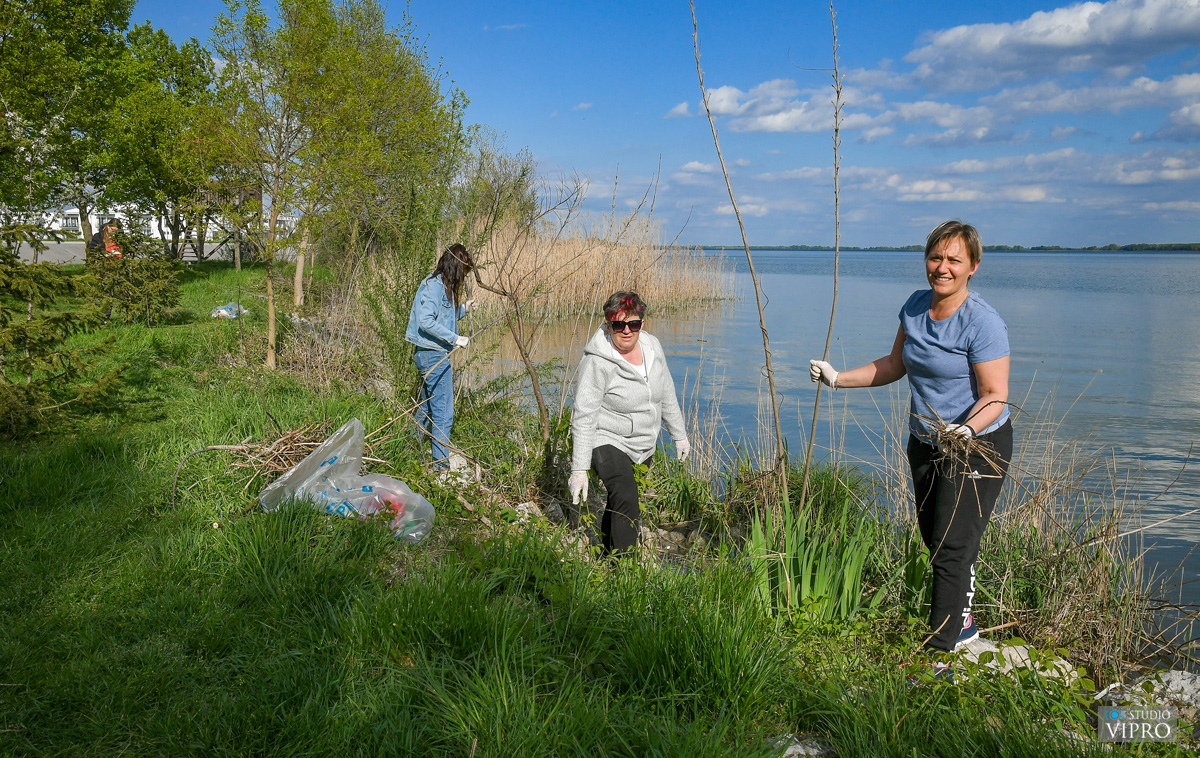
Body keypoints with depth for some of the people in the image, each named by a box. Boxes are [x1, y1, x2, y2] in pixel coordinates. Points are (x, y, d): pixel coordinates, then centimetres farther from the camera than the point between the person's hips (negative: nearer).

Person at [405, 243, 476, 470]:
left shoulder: (442, 286, 15)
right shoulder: (434, 285, -15)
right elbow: (426, 321, -23)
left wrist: (462, 309, 11)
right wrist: (455, 338, -22)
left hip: (430, 355, 10)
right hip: (433, 355, -10)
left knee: (427, 408, 20)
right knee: (443, 412, -5)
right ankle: (441, 463, 0)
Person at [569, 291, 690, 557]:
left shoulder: (652, 347, -3)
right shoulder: (597, 362, -23)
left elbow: (667, 394, 11)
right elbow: (584, 417, -23)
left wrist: (679, 435, 18)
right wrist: (579, 469, -26)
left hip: (643, 445, 7)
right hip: (606, 442, -7)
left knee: (620, 501, 19)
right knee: (626, 499, -26)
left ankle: (606, 556, 39)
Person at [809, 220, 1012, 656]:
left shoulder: (983, 323, -18)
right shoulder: (916, 306, 3)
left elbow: (995, 396, -20)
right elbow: (894, 366, 13)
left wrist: (965, 430, -38)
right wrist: (837, 379, 8)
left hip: (977, 447, -7)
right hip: (925, 444, 7)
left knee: (952, 547, -8)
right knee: (934, 538, 16)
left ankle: (939, 650, 0)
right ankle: (961, 622, 36)